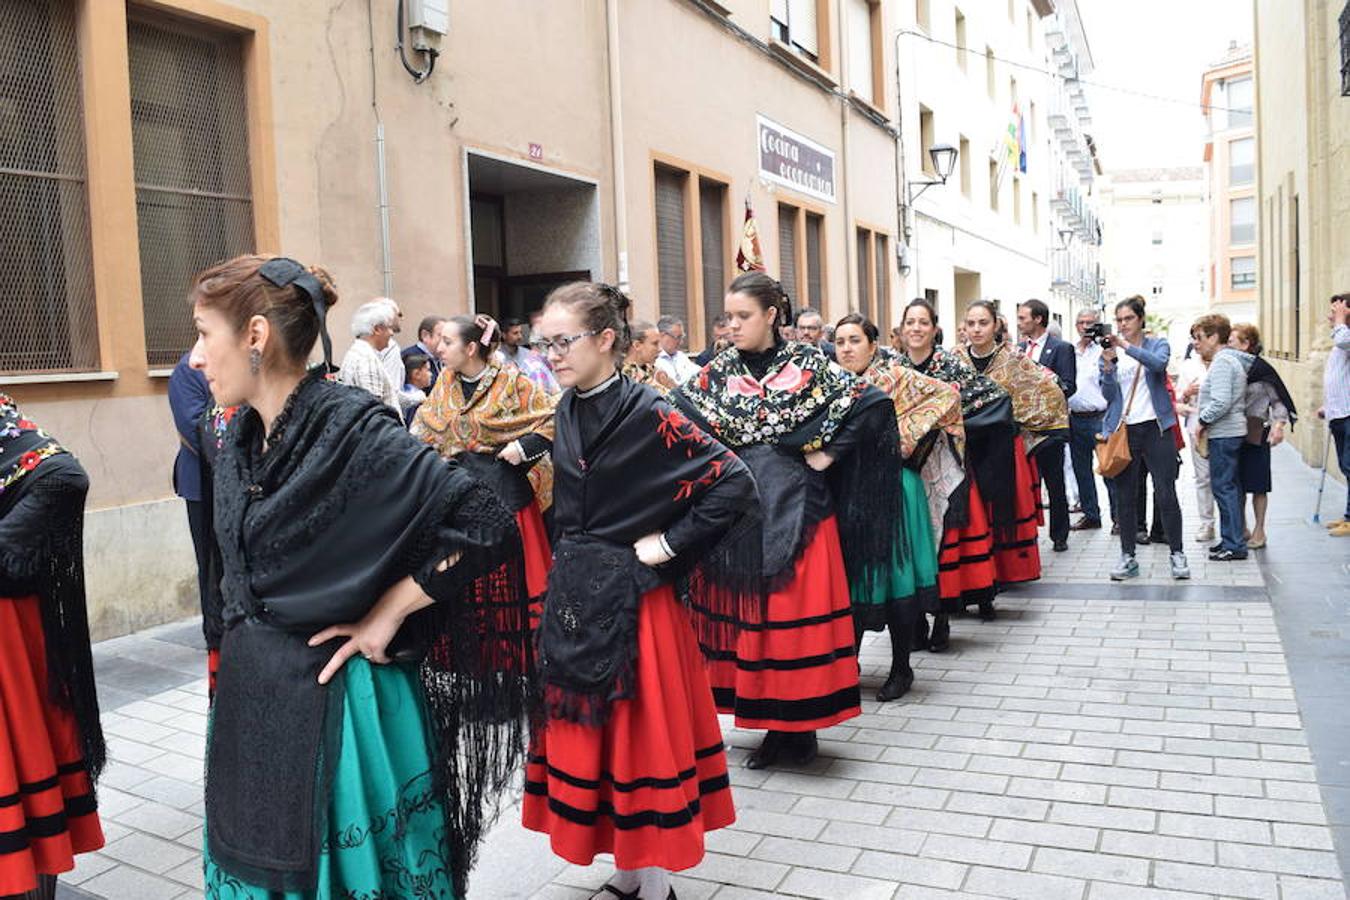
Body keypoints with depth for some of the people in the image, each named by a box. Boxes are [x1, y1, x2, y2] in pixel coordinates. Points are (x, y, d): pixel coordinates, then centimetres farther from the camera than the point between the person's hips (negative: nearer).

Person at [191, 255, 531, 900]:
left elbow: (483, 521, -25)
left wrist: (388, 612, -18)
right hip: (252, 702, 7)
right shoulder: (241, 438, 4)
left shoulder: (351, 430, -19)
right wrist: (242, 643, 8)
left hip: (338, 703, -7)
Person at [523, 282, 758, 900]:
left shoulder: (647, 414, -15)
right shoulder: (568, 409, 7)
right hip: (574, 596, 8)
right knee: (585, 733, 14)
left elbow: (734, 483, -20)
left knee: (641, 733, 3)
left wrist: (668, 545, -16)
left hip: (630, 601, -7)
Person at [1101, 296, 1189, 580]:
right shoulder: (1111, 351, 9)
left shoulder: (1157, 344, 5)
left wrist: (1126, 346, -28)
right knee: (1125, 497, 3)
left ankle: (1177, 554, 9)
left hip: (1155, 428, -2)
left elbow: (1159, 363, -19)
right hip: (1124, 431, 2)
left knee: (1166, 494, -2)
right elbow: (1108, 395, 1)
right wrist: (1108, 365, -15)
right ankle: (1128, 557, 11)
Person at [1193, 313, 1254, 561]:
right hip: (1233, 432, 10)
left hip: (1223, 434, -10)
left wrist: (1203, 420, -11)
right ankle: (1232, 539, 22)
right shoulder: (1232, 359, 16)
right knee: (1231, 487, 14)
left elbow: (1221, 402, -24)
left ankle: (1234, 545, -2)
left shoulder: (1222, 362, -16)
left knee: (1223, 487, -6)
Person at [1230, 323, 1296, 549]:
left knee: (1257, 484, 4)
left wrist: (1279, 424, -19)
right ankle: (1242, 529, 21)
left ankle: (1259, 531, 15)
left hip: (1256, 435, -4)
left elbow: (1278, 400, -5)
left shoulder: (1262, 369, -9)